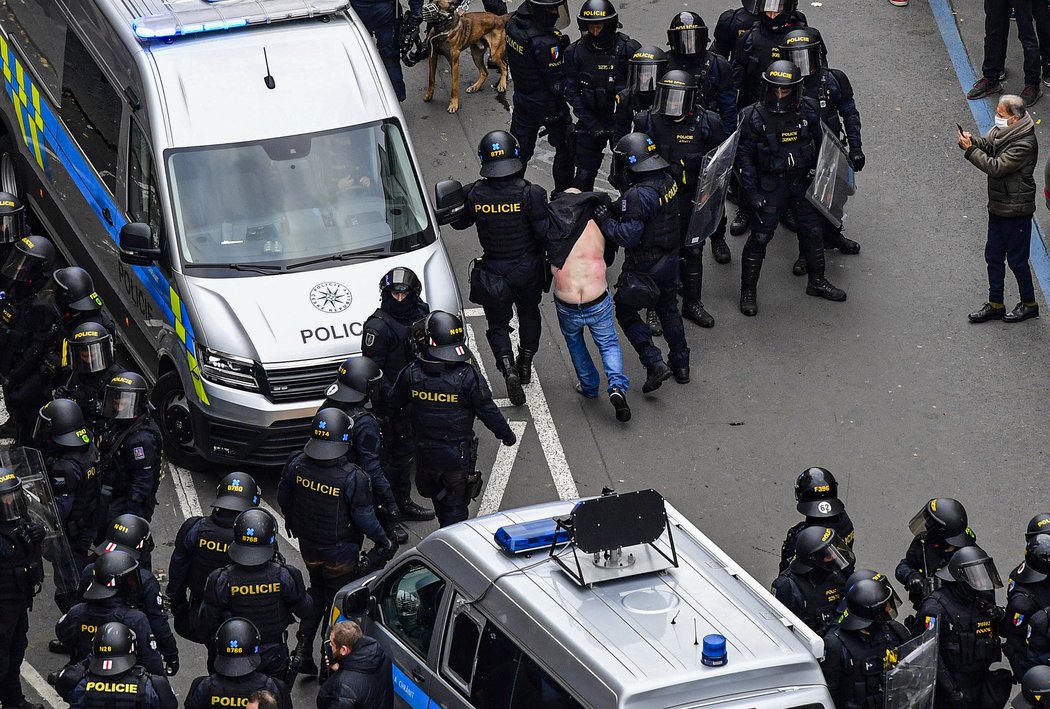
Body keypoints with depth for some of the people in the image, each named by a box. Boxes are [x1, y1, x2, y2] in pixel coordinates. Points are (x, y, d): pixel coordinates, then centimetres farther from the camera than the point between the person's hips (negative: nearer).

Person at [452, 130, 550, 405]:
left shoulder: (474, 194, -16)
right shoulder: (529, 193, -21)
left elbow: (459, 223, 1)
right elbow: (544, 232, -18)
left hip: (493, 272, 0)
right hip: (528, 269, 0)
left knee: (497, 325, 13)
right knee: (529, 315, 27)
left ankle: (508, 368, -10)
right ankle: (525, 362, 40)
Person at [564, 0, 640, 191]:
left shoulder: (628, 49, -11)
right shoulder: (575, 52, -4)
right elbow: (572, 93, -2)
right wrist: (592, 125, -9)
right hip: (590, 122, 2)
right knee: (583, 177, -1)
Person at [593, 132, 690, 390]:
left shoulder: (638, 196, -29)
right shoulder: (667, 180, -2)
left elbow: (628, 236, -30)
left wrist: (604, 221, -17)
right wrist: (616, 211, 3)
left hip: (646, 267, -8)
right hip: (670, 258, 8)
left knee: (626, 311, 9)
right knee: (668, 309, 24)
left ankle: (654, 363, 0)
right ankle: (680, 364, 34)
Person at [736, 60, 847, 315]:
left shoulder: (807, 114, -6)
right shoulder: (754, 117, -14)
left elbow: (821, 146, 9)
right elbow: (744, 155, -9)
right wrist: (752, 192, -12)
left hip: (803, 182, 3)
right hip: (770, 186, -3)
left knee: (814, 233, 13)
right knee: (759, 237, -1)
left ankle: (817, 282, 33)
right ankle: (748, 292, 10)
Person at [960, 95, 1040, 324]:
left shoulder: (1024, 144, -26)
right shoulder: (1002, 131, 2)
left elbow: (997, 167, -27)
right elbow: (986, 144, 7)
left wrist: (970, 150, -23)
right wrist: (971, 141, -15)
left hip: (1016, 210, -9)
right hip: (998, 206, 9)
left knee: (1016, 259, 4)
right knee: (993, 255, 14)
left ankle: (1029, 304, 21)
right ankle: (995, 305, 24)